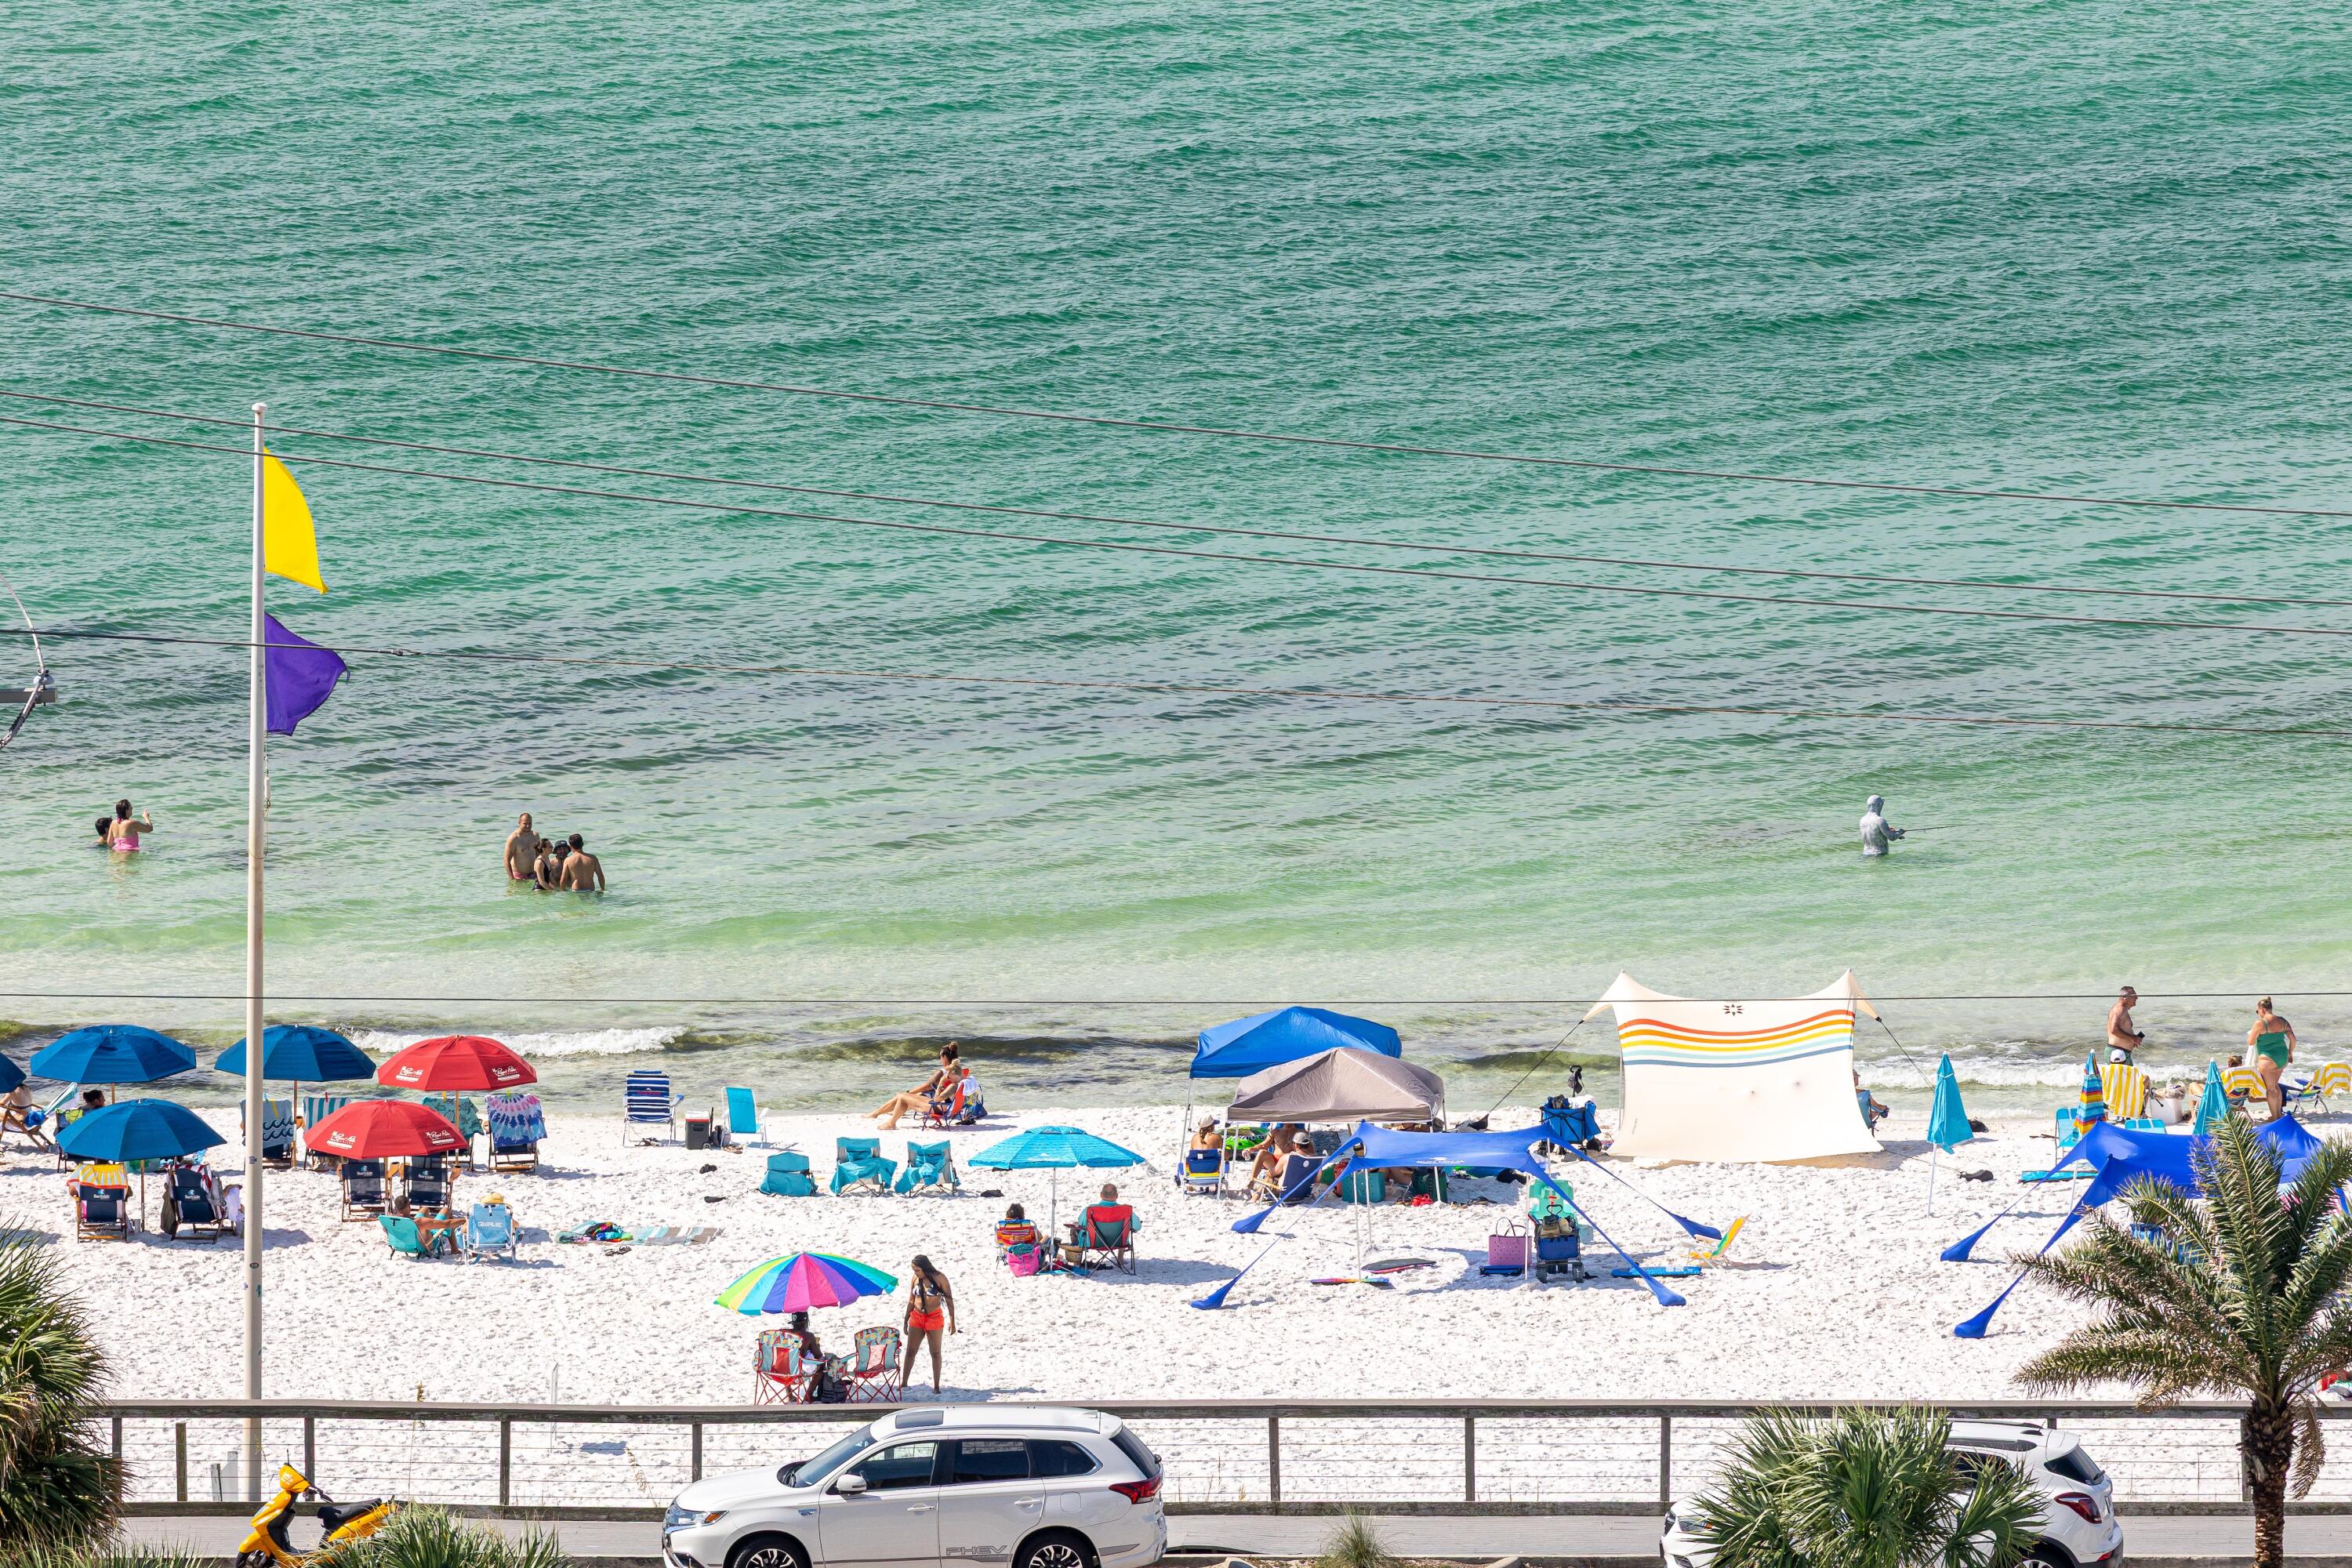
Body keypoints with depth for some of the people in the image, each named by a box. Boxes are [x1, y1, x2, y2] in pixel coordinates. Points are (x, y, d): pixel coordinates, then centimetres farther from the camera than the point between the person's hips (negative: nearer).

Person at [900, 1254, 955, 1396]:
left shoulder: (939, 1278, -9)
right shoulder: (915, 1279, 4)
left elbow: (949, 1300, -5)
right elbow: (911, 1301, 12)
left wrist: (952, 1321, -8)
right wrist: (906, 1321, 14)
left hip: (934, 1318, -4)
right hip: (917, 1318, 4)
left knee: (935, 1353, 2)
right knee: (910, 1351, 4)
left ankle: (936, 1387, 8)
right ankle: (903, 1384, 11)